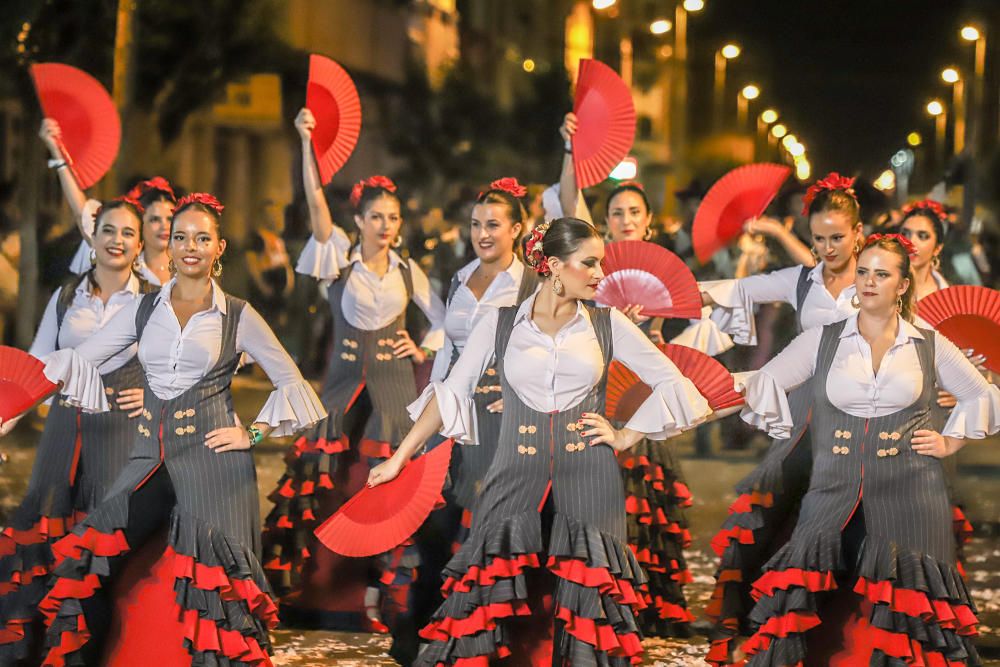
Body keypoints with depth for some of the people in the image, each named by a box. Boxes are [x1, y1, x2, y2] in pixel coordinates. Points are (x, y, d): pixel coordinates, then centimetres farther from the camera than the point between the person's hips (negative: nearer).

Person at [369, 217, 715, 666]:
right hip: (517, 481, 0)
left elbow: (671, 383, 11)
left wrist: (625, 438, 4)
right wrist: (399, 458, 8)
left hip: (586, 483, 0)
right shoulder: (500, 324, 6)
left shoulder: (608, 325, 7)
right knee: (495, 598, -7)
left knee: (584, 604, -3)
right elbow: (451, 392, 10)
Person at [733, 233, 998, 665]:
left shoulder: (929, 346, 8)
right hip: (834, 496, 1)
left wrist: (951, 442, 9)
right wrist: (786, 434, 6)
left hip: (908, 500, 0)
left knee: (905, 620, -4)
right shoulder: (823, 340, 8)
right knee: (820, 623, -8)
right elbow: (765, 383, 11)